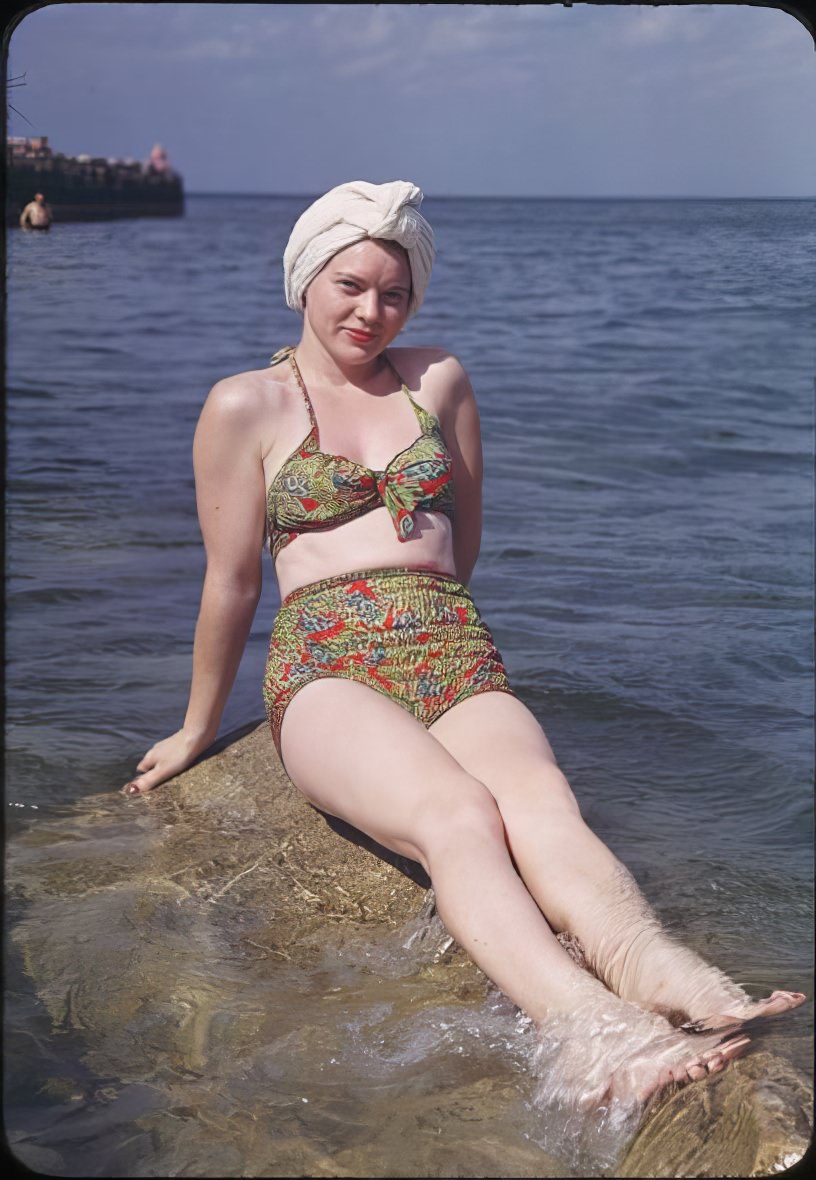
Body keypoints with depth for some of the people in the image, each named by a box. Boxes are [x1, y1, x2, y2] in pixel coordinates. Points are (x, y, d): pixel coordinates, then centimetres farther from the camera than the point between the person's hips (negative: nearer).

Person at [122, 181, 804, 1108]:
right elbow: (230, 583, 11)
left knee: (545, 805, -32)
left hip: (457, 657, 4)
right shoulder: (247, 406, 8)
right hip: (325, 667, -3)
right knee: (457, 816, -36)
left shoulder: (439, 380, 19)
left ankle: (659, 973, -60)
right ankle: (589, 1029, -61)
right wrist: (198, 730, 16)